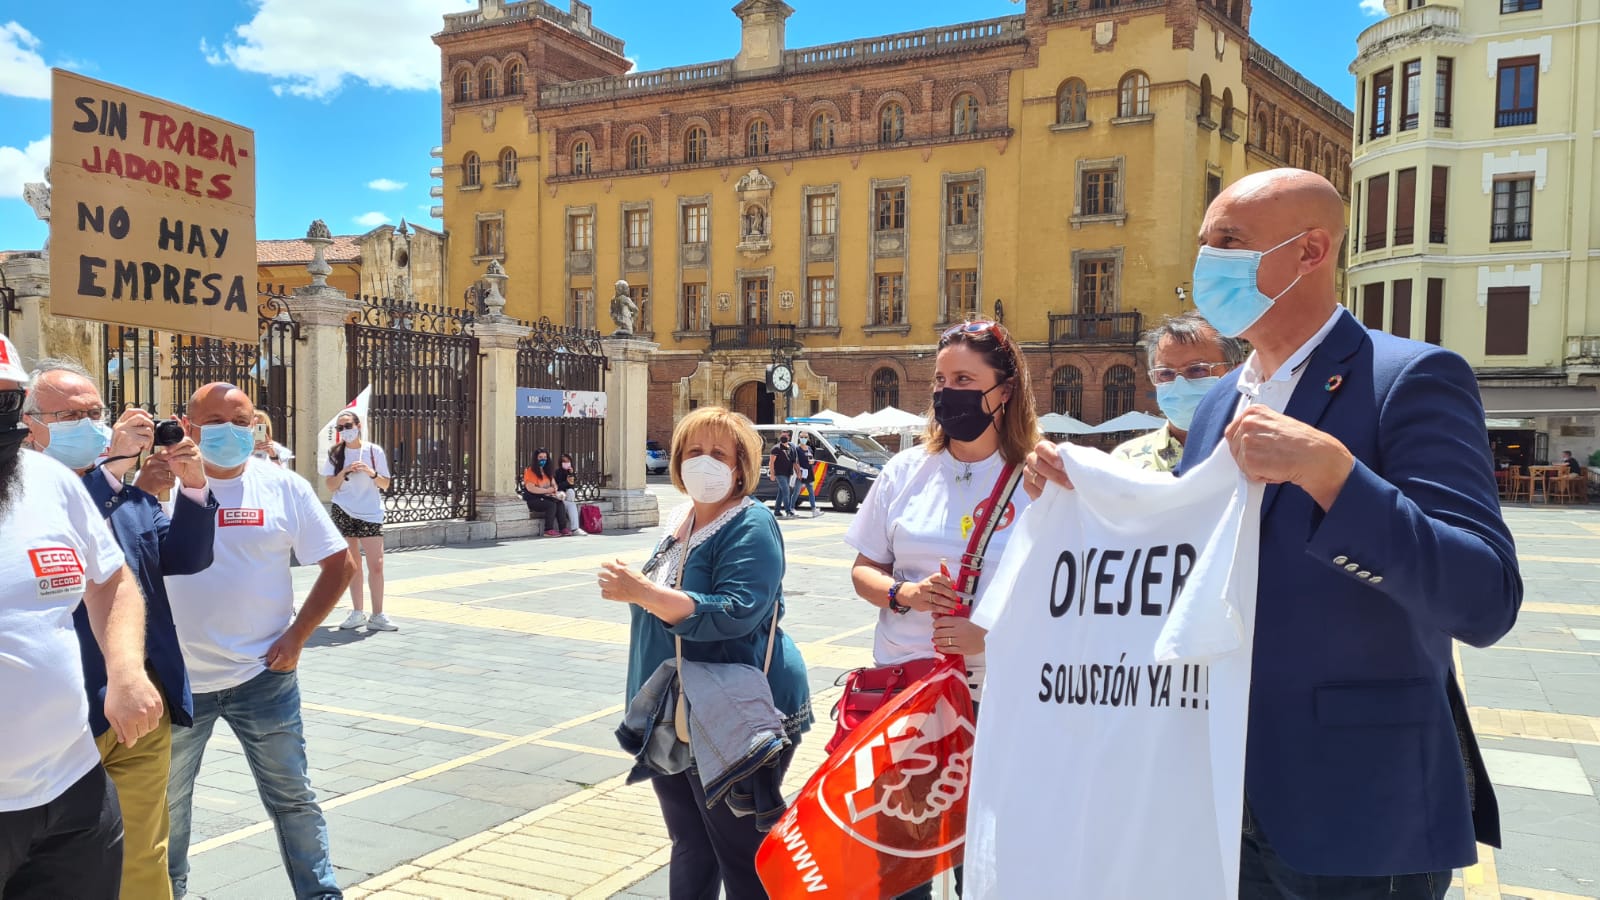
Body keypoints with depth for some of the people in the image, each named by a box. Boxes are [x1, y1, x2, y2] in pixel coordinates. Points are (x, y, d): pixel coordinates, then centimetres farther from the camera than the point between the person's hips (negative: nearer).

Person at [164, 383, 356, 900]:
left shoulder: (284, 488, -3)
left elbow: (340, 564, 2)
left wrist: (297, 635, -5)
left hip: (262, 675, -1)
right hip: (177, 677, 1)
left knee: (291, 797, 9)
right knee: (166, 800, 19)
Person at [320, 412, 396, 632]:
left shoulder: (374, 451, 1)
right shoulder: (335, 454, 5)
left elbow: (385, 484, 3)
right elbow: (330, 486, 2)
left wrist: (371, 473, -15)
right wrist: (345, 471, -14)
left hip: (370, 513, -2)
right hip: (343, 513, 2)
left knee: (376, 565, -9)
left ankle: (377, 616, -5)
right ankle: (357, 613, 14)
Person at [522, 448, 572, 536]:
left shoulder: (547, 471, 17)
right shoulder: (530, 471, -8)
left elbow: (554, 484, 20)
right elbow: (530, 488, -17)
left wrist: (555, 490, -6)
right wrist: (547, 490, -14)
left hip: (545, 497, 7)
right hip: (533, 499, -7)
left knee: (560, 503, -20)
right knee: (551, 505, -30)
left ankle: (563, 528, -27)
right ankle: (548, 530, -28)